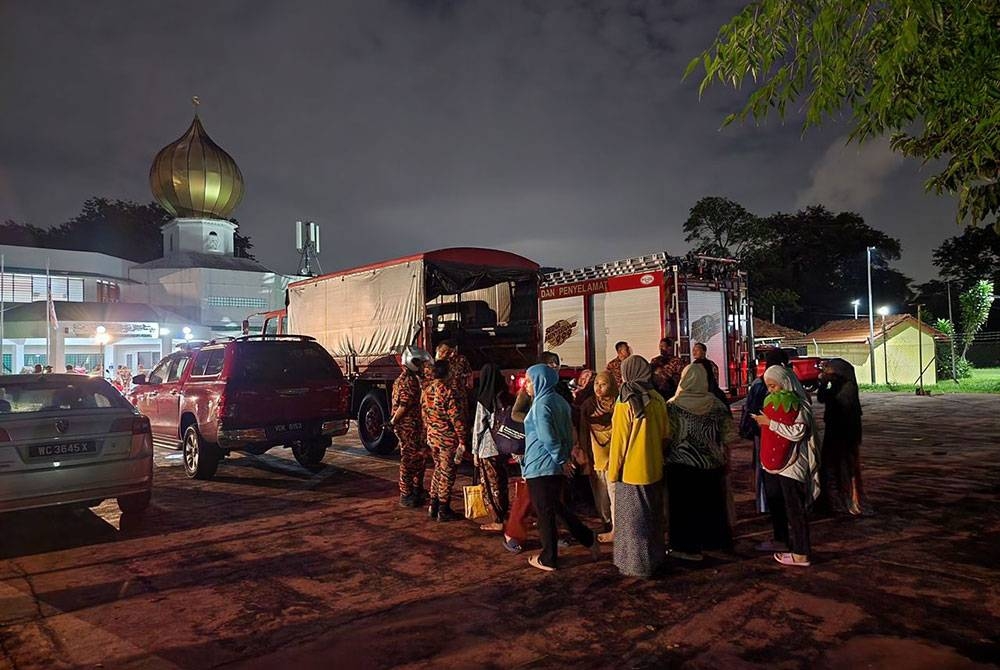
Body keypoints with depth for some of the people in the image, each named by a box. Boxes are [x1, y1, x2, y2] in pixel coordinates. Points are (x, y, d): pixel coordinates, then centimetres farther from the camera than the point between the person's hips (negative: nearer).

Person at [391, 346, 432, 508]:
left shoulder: (415, 378, 14)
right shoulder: (406, 380, -18)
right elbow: (404, 405, -23)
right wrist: (393, 421, -16)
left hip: (416, 426, 10)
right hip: (407, 427, -10)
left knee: (420, 457, 18)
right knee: (409, 460, -3)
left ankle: (417, 489, 31)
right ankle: (405, 496, 4)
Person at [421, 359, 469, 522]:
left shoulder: (426, 390, 4)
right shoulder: (447, 391, -19)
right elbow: (456, 418, -19)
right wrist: (462, 440, -14)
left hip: (432, 437, 7)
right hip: (448, 438, -7)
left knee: (438, 470, 20)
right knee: (447, 473, 4)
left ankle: (433, 506, 24)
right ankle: (443, 510, 11)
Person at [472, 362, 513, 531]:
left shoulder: (484, 400, -14)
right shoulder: (507, 398, 0)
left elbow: (479, 427, -11)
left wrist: (475, 451, -3)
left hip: (488, 449, -5)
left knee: (492, 485, 5)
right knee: (502, 482, 18)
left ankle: (498, 521, 11)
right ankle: (505, 515, 26)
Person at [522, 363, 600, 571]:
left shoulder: (541, 404, -17)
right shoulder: (560, 401, 8)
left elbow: (547, 437, -22)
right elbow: (569, 431, 12)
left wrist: (561, 459, -13)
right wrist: (565, 457, 12)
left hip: (540, 467, -8)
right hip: (558, 466, 9)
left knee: (544, 513, 4)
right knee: (556, 506, 22)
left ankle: (548, 559, 16)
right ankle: (589, 539, 23)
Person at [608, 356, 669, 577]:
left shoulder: (625, 403, -16)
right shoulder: (657, 399, -1)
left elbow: (619, 442, -13)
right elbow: (665, 435, 8)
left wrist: (613, 472, -5)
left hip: (631, 471, -6)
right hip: (654, 469, 6)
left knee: (633, 519, 6)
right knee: (652, 516, 18)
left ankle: (636, 565, 14)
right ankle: (655, 558, 30)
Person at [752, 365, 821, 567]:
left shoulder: (797, 404, -14)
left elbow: (798, 431, -25)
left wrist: (771, 423, -21)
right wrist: (764, 422, 5)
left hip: (792, 464, -9)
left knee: (795, 509, -4)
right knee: (775, 502, 19)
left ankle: (801, 554, 3)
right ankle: (781, 540, 35)